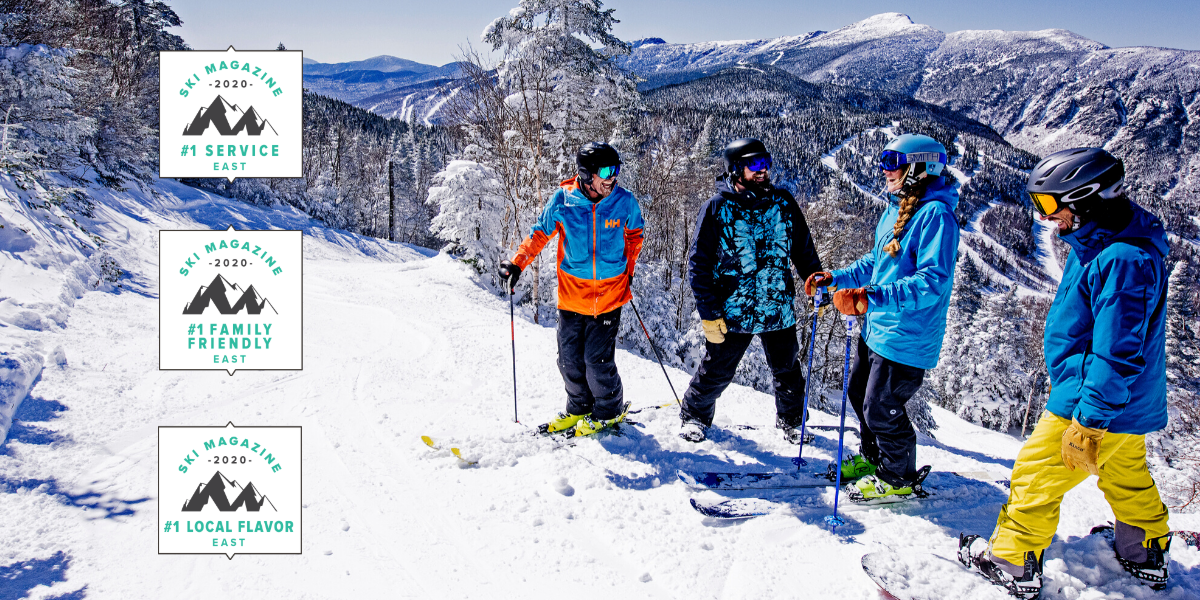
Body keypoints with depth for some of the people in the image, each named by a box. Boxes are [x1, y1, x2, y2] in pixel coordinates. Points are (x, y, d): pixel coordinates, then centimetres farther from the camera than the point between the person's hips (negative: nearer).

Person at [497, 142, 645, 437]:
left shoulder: (624, 202, -8)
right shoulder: (563, 201, -9)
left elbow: (634, 235, 12)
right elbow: (541, 233, 5)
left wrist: (628, 270, 11)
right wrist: (518, 263, -4)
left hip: (609, 294, -2)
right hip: (572, 294, 2)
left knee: (597, 359, -3)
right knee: (569, 359, 8)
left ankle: (609, 411, 22)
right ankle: (579, 407, 32)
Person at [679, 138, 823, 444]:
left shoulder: (783, 203, 1)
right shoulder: (717, 209, -8)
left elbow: (804, 250, 13)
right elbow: (699, 264, -6)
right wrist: (709, 313, -10)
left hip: (780, 310, 3)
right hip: (732, 312, -3)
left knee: (787, 372, 16)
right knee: (716, 373, 9)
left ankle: (791, 420, 41)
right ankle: (695, 415, 35)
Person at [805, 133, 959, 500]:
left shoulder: (935, 214, -20)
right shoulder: (895, 208, 10)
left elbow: (933, 281, -30)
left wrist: (873, 297, -40)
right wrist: (835, 278, 11)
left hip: (905, 336, -9)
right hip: (878, 327, 10)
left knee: (880, 409, 0)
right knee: (859, 394, 21)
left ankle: (898, 478, 24)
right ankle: (872, 457, 43)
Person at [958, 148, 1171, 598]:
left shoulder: (1122, 260, -28)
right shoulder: (1102, 245, 5)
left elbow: (1118, 353, -30)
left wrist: (1090, 422, -28)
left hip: (1099, 404, -10)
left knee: (1036, 475, 0)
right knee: (1126, 478, 26)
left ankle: (1013, 563, 13)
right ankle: (1147, 557, 45)